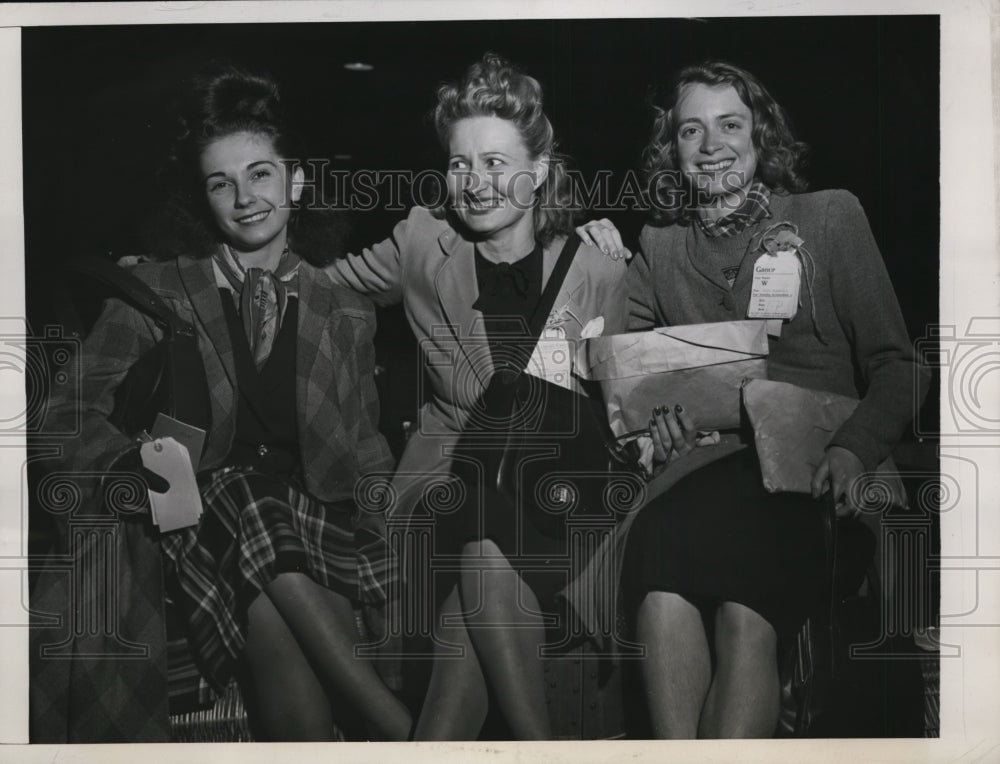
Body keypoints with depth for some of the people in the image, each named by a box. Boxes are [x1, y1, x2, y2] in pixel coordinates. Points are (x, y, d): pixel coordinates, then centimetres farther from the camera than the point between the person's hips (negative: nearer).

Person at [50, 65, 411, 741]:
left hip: (319, 515, 1)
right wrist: (147, 467, -13)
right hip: (202, 523, -1)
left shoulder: (347, 315, 18)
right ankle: (400, 728, -30)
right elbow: (86, 421, 5)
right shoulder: (153, 293, 13)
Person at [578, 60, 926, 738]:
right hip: (695, 471, 2)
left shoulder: (830, 217, 14)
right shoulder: (660, 246, 22)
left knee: (743, 612, -34)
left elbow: (894, 366, 7)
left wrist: (853, 450, -11)